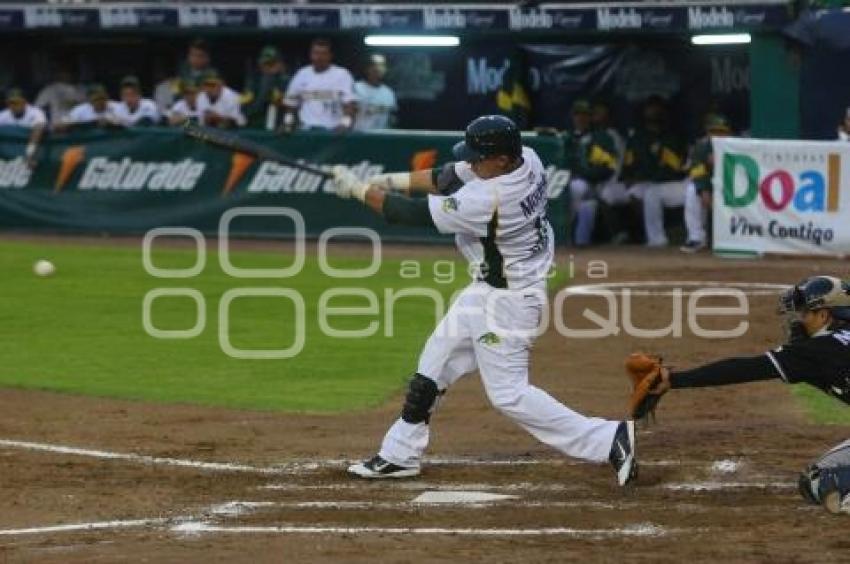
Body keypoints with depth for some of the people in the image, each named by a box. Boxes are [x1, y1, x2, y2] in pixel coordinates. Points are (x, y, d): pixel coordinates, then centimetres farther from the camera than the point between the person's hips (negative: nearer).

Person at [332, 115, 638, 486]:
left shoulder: (488, 200, -32)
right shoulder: (526, 159, -8)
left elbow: (416, 215, -23)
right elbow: (455, 176, 5)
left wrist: (357, 189, -12)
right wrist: (393, 180, -4)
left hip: (507, 299, -10)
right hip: (487, 291, 10)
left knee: (508, 393, -5)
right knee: (433, 364, 17)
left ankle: (609, 440, -4)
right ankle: (400, 455, 29)